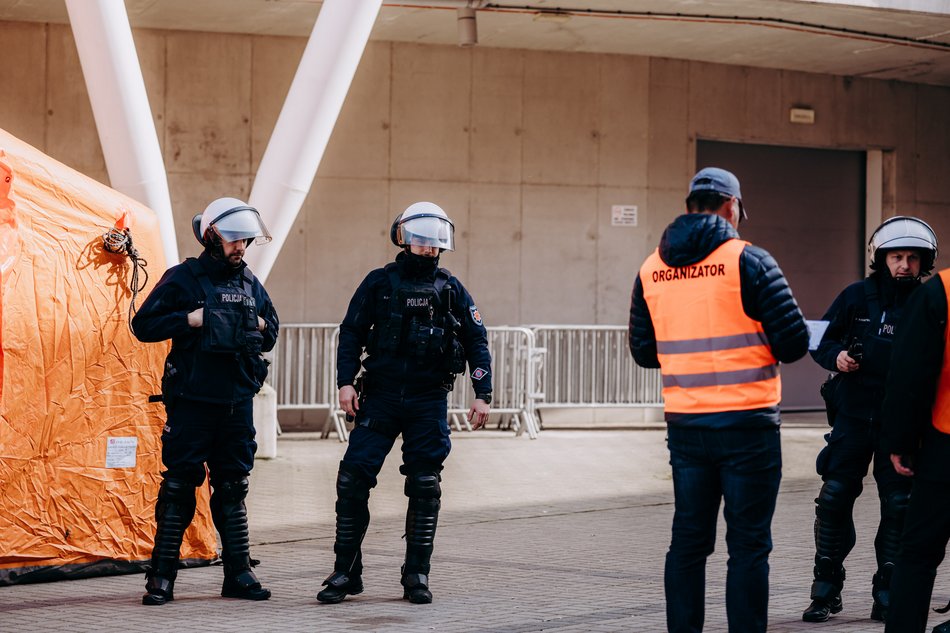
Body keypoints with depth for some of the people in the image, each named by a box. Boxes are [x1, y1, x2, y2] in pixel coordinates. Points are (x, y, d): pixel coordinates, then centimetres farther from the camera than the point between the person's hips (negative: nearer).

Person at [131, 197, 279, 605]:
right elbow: (144, 325, -5)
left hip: (237, 402, 5)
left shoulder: (251, 285, 13)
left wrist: (260, 327, 2)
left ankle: (238, 575, 14)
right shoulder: (183, 279, -2)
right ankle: (161, 577, 3)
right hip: (191, 400, -5)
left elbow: (271, 335, 25)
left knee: (233, 487, 9)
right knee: (179, 486, -3)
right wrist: (191, 319, -15)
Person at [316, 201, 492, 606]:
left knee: (424, 488, 2)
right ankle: (345, 572, 3)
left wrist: (482, 395, 1)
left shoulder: (450, 289, 6)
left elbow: (476, 342, 8)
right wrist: (346, 382, -6)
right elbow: (352, 333, 5)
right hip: (380, 397, -1)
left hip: (429, 402, 1)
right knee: (353, 479, -7)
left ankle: (417, 576, 11)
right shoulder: (379, 283, 4)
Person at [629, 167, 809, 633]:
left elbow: (643, 351, 12)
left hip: (684, 424, 5)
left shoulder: (651, 269, 5)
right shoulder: (747, 260, -9)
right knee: (748, 543, 0)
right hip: (746, 422, -5)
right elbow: (793, 341, -10)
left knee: (688, 541, 12)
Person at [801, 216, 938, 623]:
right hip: (853, 417, 1)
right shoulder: (856, 297, 4)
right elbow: (821, 340, 10)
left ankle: (887, 596, 13)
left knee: (899, 506, 2)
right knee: (834, 499, 1)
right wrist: (836, 356, -10)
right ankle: (826, 590, 12)